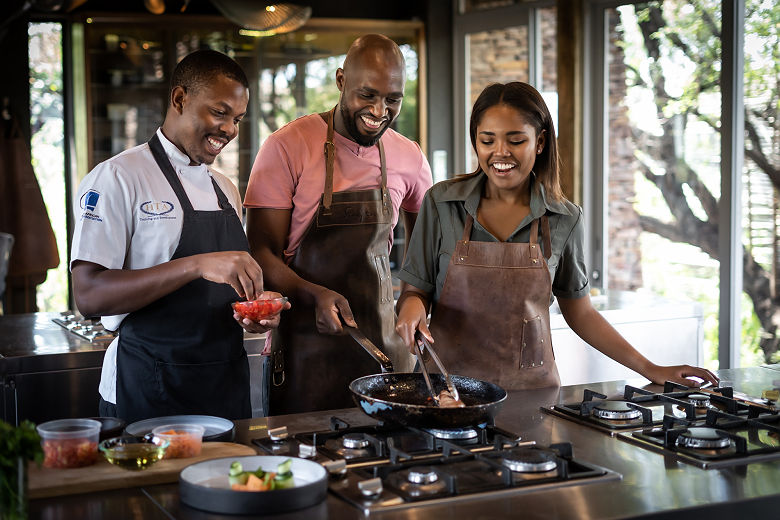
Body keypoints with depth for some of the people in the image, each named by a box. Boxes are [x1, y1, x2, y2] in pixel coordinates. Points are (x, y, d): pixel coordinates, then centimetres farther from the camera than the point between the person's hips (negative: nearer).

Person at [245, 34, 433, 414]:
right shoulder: (286, 147, -10)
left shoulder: (409, 158, 4)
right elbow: (262, 254, -11)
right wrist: (314, 295, -28)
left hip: (382, 343, 4)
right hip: (306, 348, -4)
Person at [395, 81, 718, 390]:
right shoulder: (440, 203, -2)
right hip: (449, 386, -2)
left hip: (532, 390, 2)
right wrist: (412, 304, -19)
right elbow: (417, 290, 4)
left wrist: (652, 371, 9)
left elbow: (580, 313, 11)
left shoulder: (565, 219, 1)